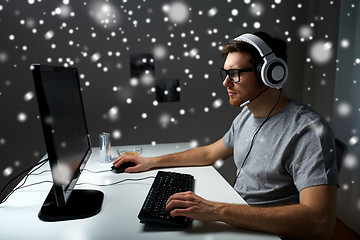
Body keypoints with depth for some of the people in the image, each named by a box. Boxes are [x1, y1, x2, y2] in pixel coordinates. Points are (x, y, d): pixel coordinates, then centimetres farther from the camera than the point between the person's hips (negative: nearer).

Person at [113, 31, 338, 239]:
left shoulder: (309, 132, -22)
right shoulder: (246, 116, 5)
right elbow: (210, 153, 16)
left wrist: (218, 210, -36)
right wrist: (152, 162, 12)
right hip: (235, 219, 7)